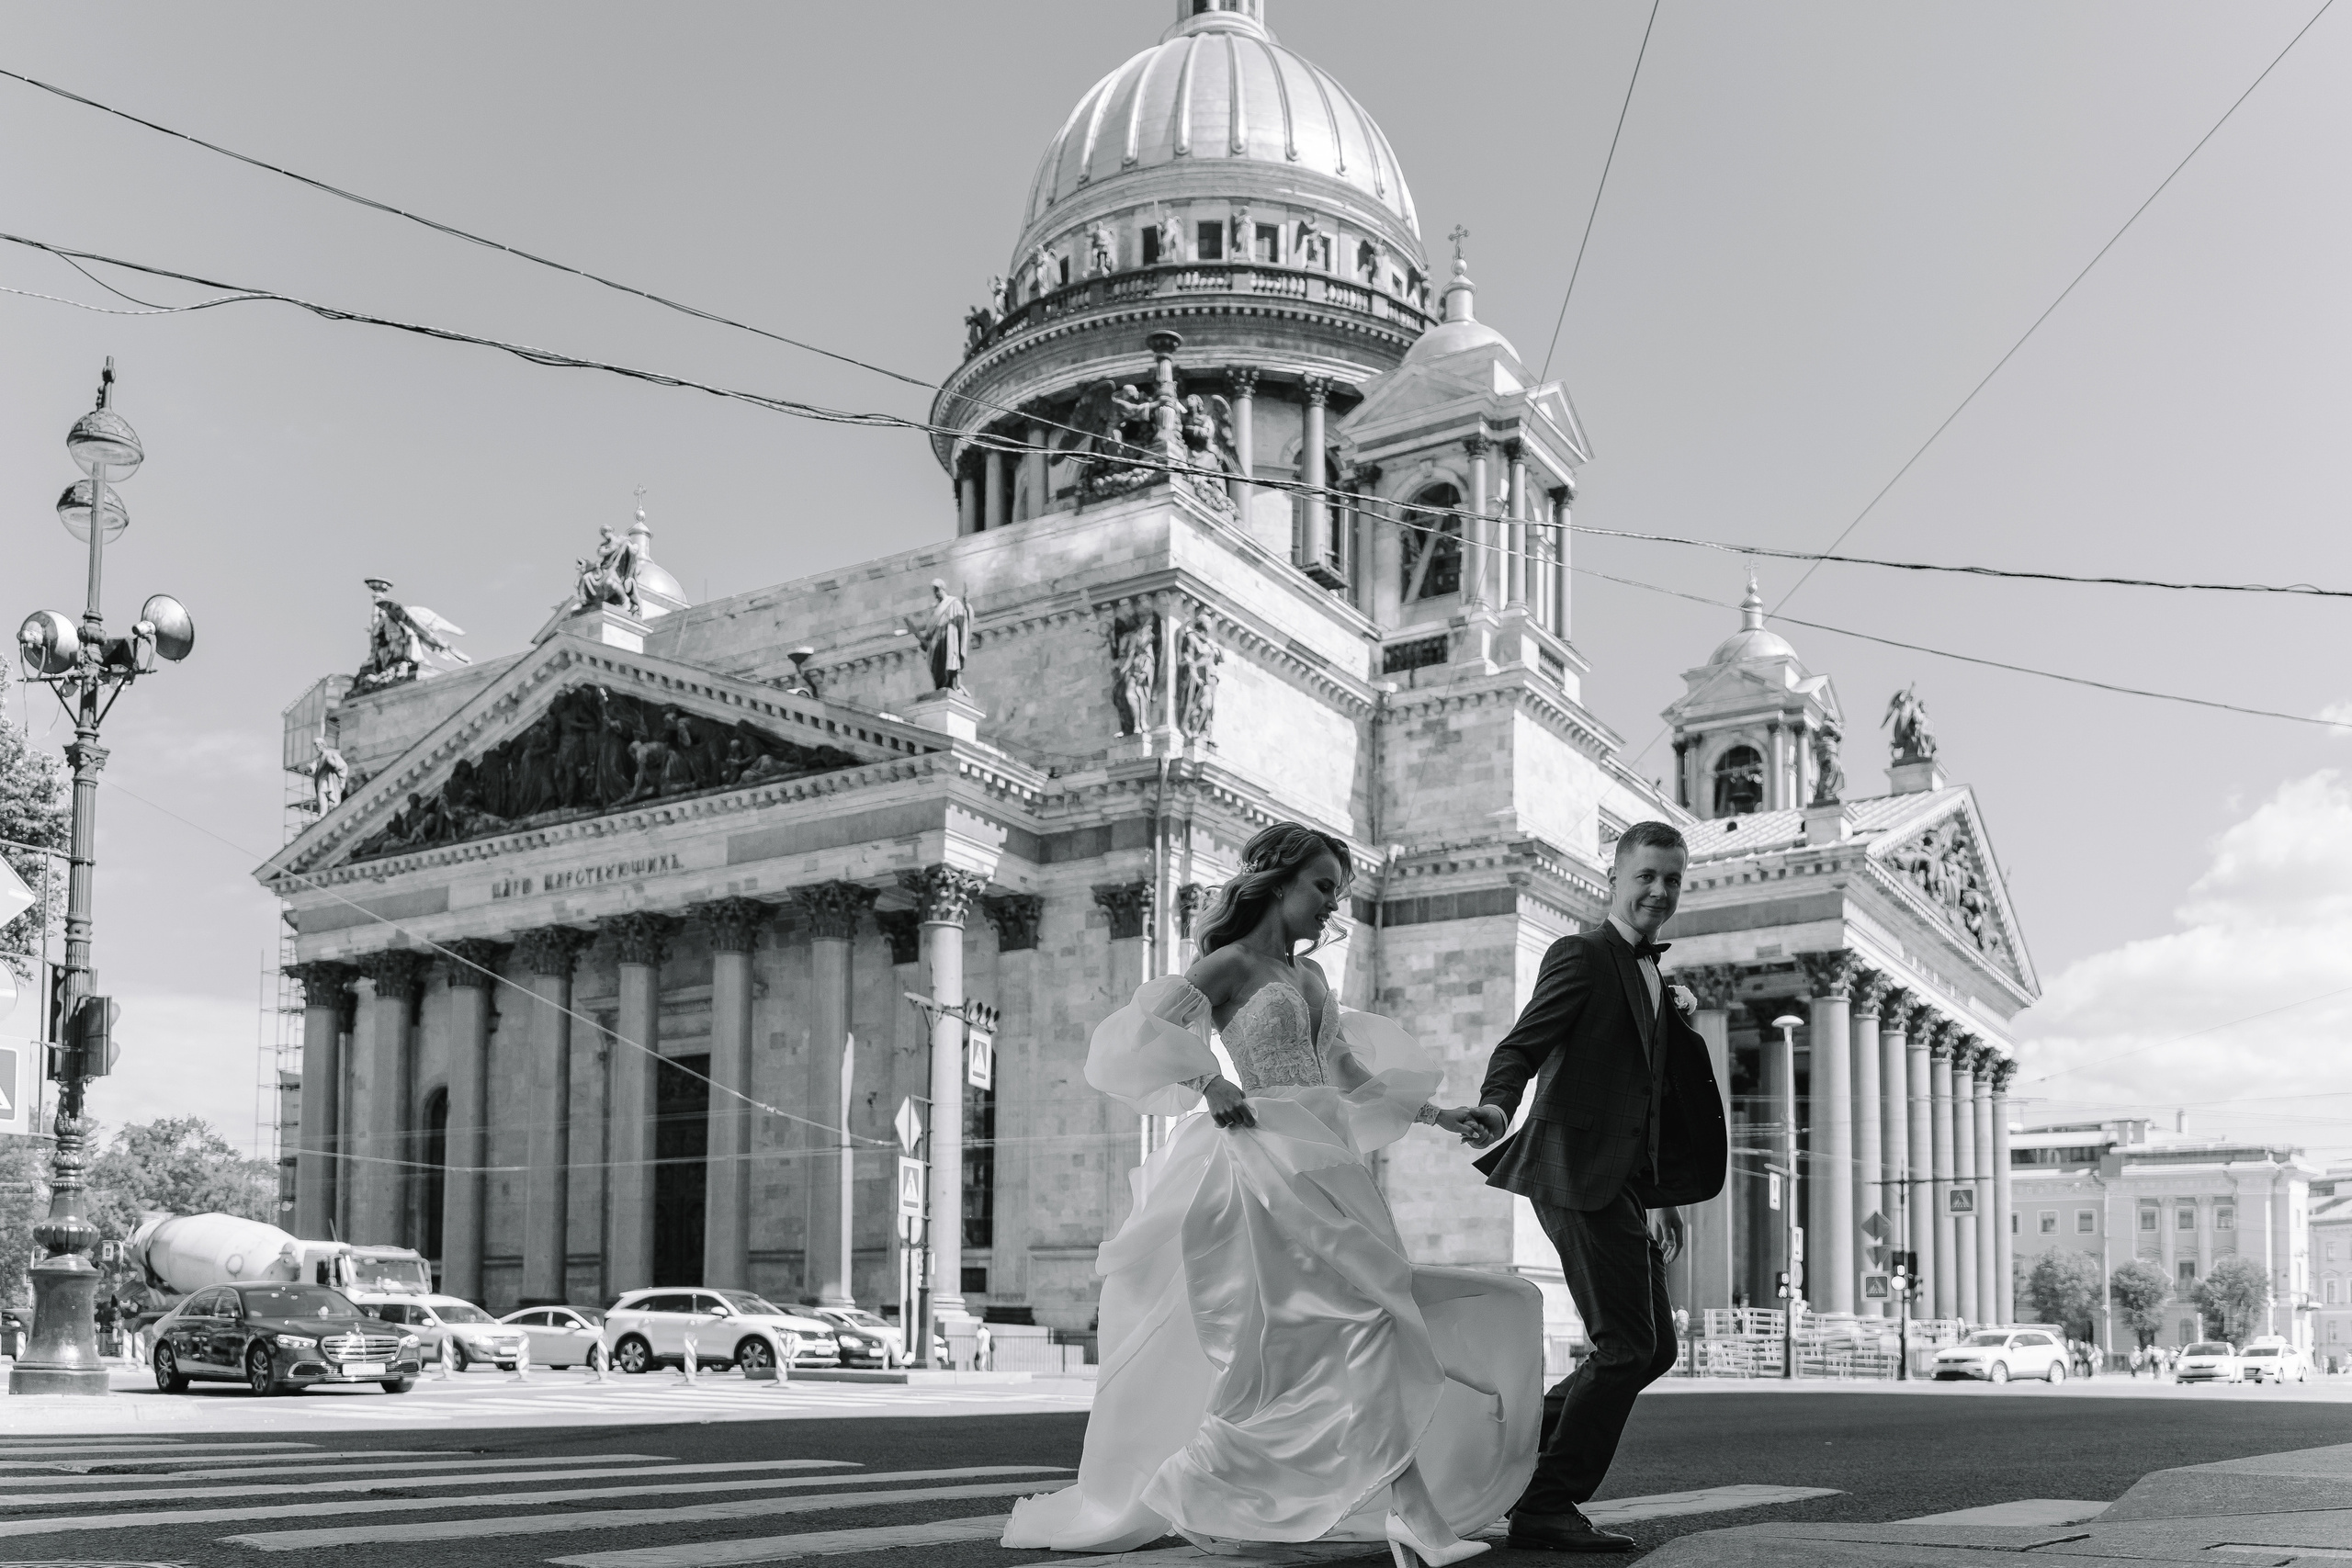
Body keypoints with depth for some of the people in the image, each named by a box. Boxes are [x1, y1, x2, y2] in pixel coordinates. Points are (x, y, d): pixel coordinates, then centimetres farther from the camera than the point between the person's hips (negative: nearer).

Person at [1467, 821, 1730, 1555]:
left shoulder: (1654, 979, 21)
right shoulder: (1581, 956, -6)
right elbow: (1524, 1043, -19)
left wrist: (1664, 1200, 24)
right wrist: (1495, 1106, -38)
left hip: (1626, 1184, 9)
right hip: (1581, 1174, -9)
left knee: (1653, 1348, 13)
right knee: (1626, 1348, -9)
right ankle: (1547, 1508, -1)